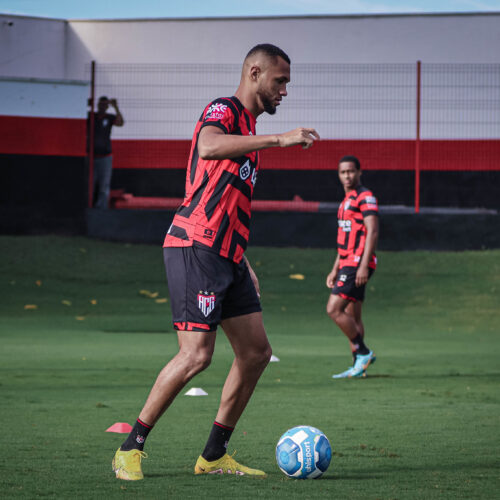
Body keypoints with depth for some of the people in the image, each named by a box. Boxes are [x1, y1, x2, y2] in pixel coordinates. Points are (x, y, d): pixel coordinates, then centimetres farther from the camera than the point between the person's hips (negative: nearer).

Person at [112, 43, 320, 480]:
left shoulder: (248, 128, 24)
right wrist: (278, 139, -34)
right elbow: (208, 147, -31)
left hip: (226, 256, 10)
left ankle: (214, 456, 13)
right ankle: (130, 449, -4)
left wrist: (243, 264, 26)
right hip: (196, 246, -10)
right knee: (197, 354, -15)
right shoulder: (223, 110, -5)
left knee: (256, 352, 6)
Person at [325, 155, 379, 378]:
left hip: (358, 263, -10)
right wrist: (335, 270, 25)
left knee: (334, 309, -15)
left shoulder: (365, 197, -9)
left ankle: (363, 352, -8)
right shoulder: (347, 201, 21)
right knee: (352, 316, 8)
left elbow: (372, 232, -18)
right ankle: (358, 365, 9)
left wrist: (364, 265, -25)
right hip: (348, 263, 10)